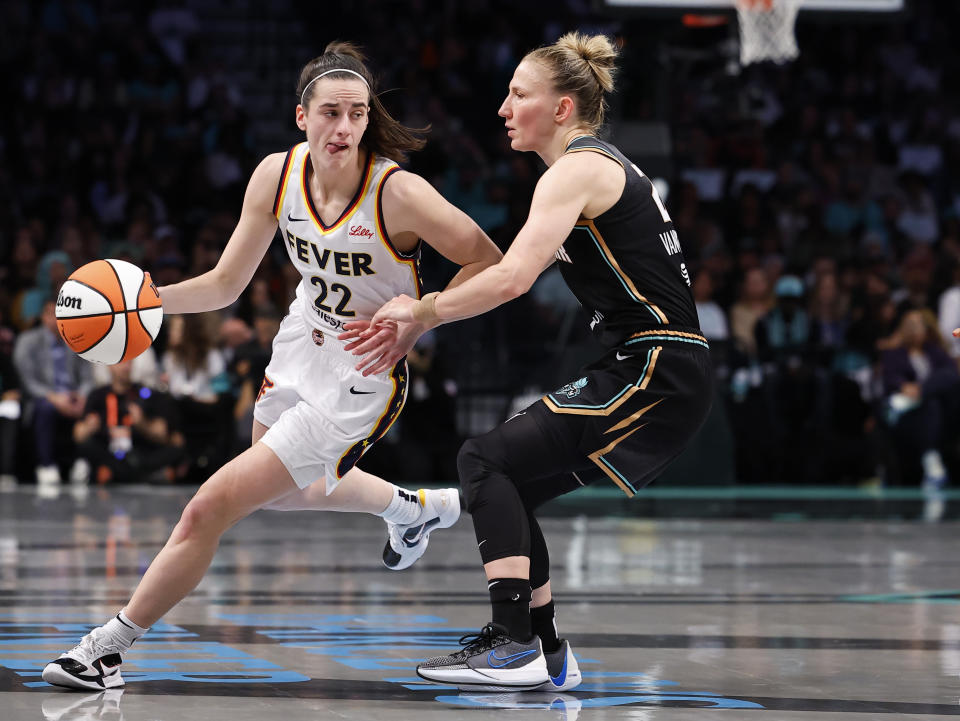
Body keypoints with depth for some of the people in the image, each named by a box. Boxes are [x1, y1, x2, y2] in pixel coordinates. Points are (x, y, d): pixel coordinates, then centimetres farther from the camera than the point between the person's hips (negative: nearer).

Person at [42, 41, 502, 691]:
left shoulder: (398, 192, -28)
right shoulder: (278, 175, -12)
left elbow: (488, 263, -18)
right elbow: (226, 283, -3)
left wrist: (412, 323, -27)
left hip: (362, 377, -7)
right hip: (301, 346, 7)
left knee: (211, 507, -11)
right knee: (285, 490, 33)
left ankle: (110, 646, 4)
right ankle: (414, 509, 58)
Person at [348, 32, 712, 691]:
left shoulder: (576, 170, -11)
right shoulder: (599, 165, 20)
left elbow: (512, 279, -23)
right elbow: (517, 274, 21)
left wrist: (420, 311, -11)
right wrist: (410, 323, 15)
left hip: (655, 372, -9)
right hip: (653, 371, 9)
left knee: (486, 462, -10)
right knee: (507, 486, 11)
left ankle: (514, 647, -15)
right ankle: (546, 655, 14)